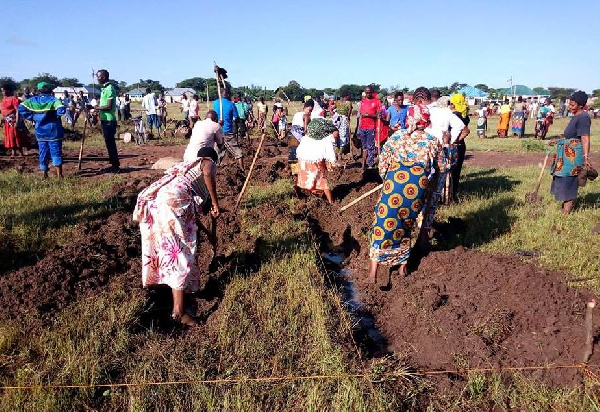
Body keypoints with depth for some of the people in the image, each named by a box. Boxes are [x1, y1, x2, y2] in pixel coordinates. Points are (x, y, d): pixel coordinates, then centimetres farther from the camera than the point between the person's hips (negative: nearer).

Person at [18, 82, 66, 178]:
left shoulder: (33, 100, 4)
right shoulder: (53, 99, -9)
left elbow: (21, 108, -3)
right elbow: (61, 109, -25)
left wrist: (32, 117, 2)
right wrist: (55, 116, -7)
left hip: (40, 131, 4)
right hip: (53, 131, -4)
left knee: (43, 152, 13)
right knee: (56, 152, 2)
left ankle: (44, 174, 19)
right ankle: (59, 175, 1)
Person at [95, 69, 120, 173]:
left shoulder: (109, 88, -15)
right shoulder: (104, 88, 17)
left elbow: (109, 106, -21)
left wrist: (97, 107, -11)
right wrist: (97, 107, 7)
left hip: (109, 121, -10)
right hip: (105, 120, 10)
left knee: (110, 143, -6)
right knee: (110, 143, 13)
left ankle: (115, 166, 0)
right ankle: (114, 165, 20)